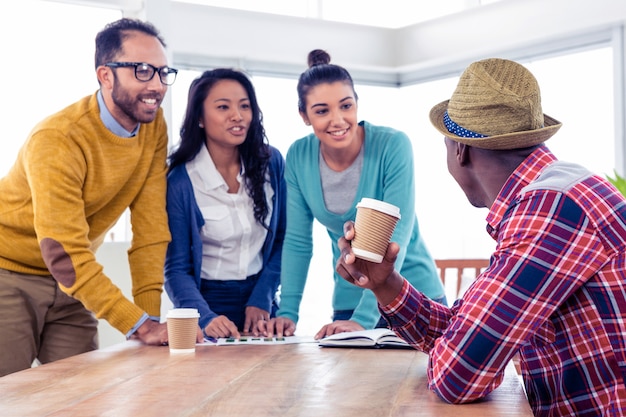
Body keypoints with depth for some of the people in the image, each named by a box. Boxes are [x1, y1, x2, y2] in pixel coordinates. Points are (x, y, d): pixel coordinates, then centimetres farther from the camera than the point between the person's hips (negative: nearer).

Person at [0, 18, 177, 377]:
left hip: (73, 278, 6)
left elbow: (151, 228, -10)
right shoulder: (57, 140, -27)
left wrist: (151, 314, -18)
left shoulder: (154, 126, -9)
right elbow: (64, 253, -30)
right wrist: (139, 324, -34)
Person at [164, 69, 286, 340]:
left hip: (261, 304, 2)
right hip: (209, 302, -2)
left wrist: (262, 299, -6)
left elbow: (282, 240, 6)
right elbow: (176, 268, -9)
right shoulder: (180, 181, -10)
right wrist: (206, 318, -24)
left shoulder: (272, 163, -1)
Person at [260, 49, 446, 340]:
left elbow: (395, 237, -22)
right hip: (348, 301, 3)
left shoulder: (393, 146, -18)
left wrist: (363, 319, -30)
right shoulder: (298, 157, -7)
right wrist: (287, 312, -13)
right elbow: (297, 240, -2)